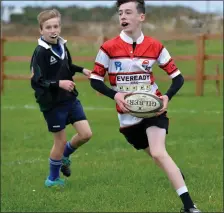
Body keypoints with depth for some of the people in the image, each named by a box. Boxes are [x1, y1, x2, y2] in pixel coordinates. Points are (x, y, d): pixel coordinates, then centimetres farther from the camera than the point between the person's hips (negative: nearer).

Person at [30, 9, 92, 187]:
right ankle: (53, 179, 23)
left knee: (86, 134, 2)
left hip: (70, 98, 6)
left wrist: (81, 70, 5)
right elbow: (36, 82, -22)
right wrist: (59, 83, -32)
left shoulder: (62, 46, 1)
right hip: (52, 104, -6)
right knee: (60, 141, 3)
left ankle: (64, 156, 31)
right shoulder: (40, 52, -19)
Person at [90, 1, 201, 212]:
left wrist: (167, 97, -18)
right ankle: (177, 175, 45)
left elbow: (177, 77, 0)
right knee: (157, 155, 11)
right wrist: (115, 94, -20)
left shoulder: (154, 46, -6)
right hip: (128, 114, 2)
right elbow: (95, 80, -2)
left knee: (158, 153, -22)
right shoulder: (109, 48, -9)